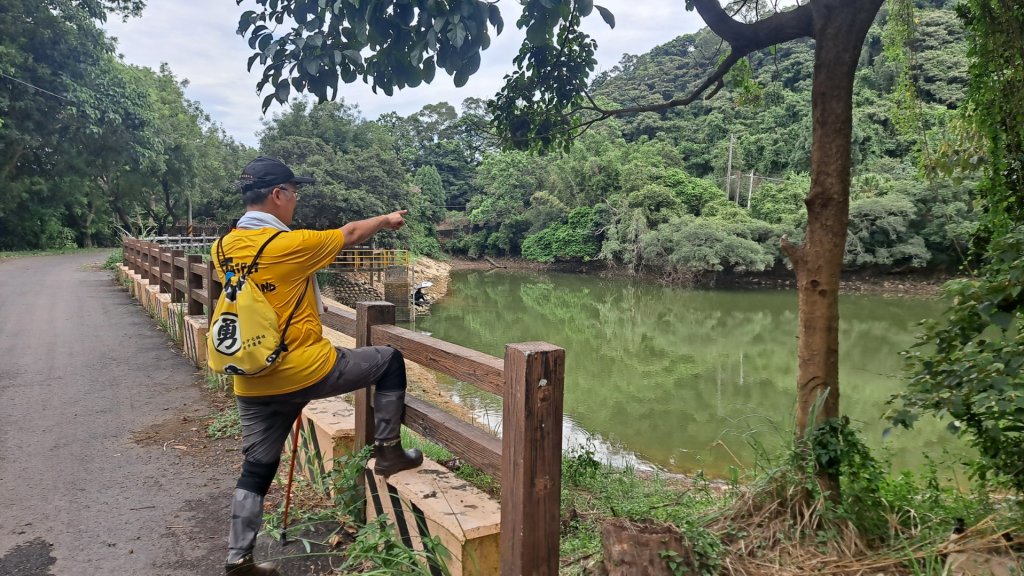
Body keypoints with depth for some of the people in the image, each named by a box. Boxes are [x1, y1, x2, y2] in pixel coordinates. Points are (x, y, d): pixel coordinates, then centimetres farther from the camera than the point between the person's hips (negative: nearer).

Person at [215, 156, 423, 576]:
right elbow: (350, 234, -1)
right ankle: (388, 451, 20)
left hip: (251, 384, 7)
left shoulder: (224, 249, 3)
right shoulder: (289, 245, -16)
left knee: (256, 470, 17)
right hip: (305, 372, -6)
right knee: (389, 360, 12)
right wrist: (387, 220, 17)